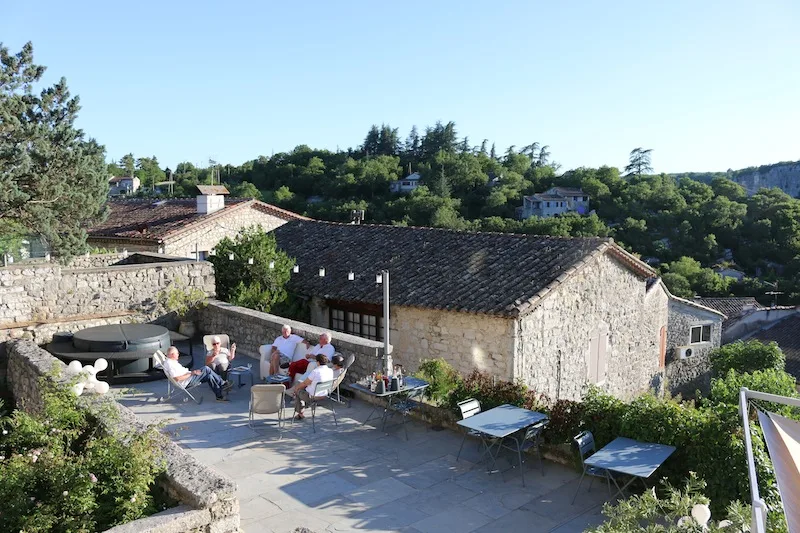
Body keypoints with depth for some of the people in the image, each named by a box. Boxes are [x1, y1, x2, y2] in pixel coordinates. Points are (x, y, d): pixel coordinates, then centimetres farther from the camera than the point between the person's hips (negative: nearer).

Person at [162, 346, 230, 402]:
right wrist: (191, 373, -20)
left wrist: (193, 372, 7)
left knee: (209, 376, -5)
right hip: (185, 383, -10)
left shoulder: (172, 362, 17)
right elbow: (176, 378, -24)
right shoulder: (169, 364, -16)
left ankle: (219, 396, -2)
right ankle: (222, 384, -7)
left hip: (188, 378, 10)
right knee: (206, 369, -18)